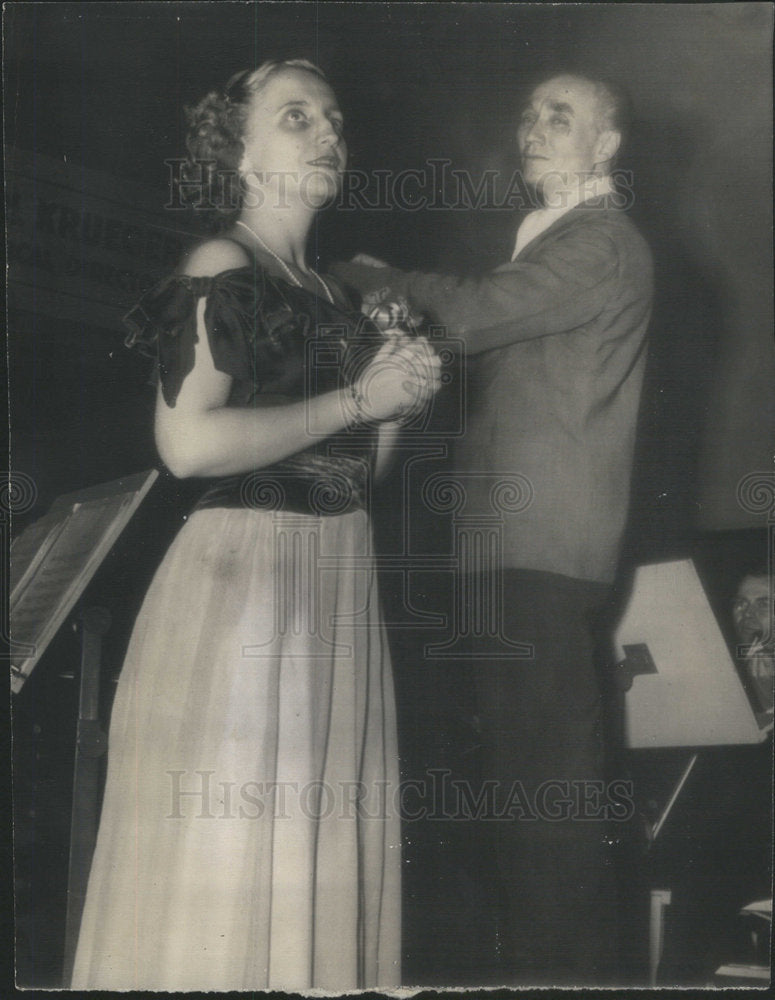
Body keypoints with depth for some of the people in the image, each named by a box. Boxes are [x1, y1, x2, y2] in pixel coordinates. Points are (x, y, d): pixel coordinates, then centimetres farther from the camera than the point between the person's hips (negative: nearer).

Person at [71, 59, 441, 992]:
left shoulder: (327, 290, 16)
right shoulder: (222, 268, -7)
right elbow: (190, 441, -22)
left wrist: (401, 392, 1)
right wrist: (357, 397, -14)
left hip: (336, 575, 8)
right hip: (246, 573, -8)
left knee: (323, 843, 11)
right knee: (230, 850, -2)